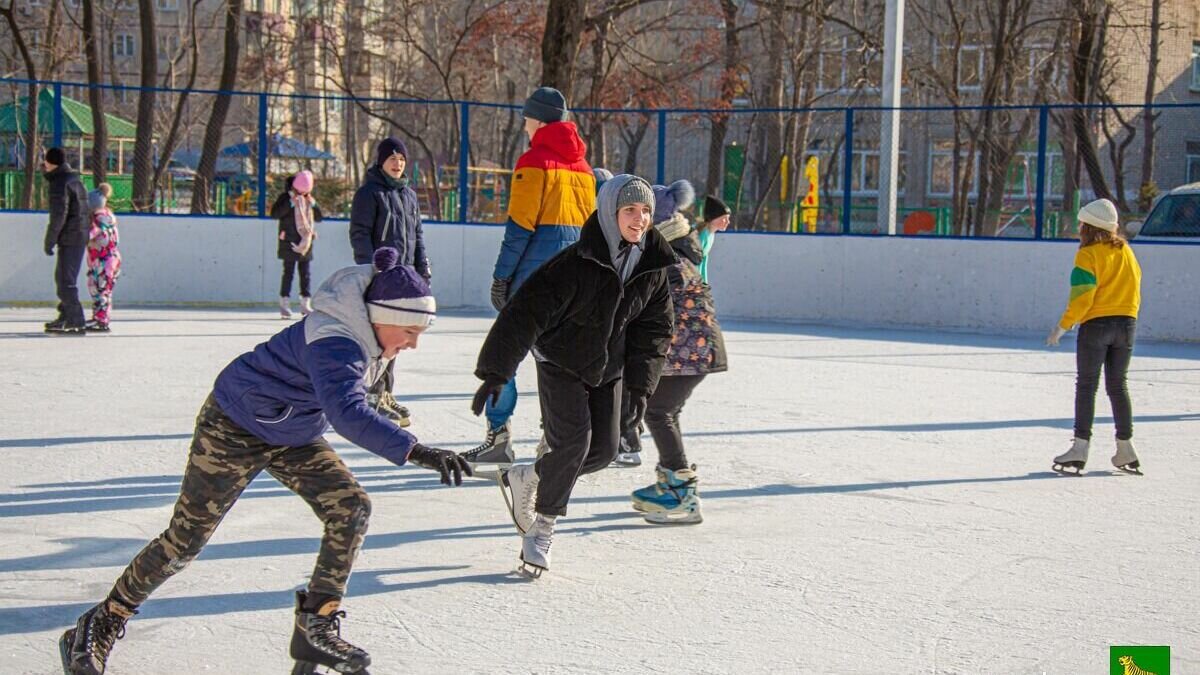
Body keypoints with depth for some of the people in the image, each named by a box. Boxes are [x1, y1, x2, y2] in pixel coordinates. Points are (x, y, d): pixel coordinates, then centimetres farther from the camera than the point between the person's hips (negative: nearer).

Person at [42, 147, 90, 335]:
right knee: (62, 277, 22)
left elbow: (58, 217, -20)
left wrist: (49, 242, -15)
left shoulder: (60, 184, -15)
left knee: (66, 281, -10)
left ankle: (76, 323, -14)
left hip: (70, 239, -10)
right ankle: (65, 316, 30)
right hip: (80, 236, 10)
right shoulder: (74, 179, 15)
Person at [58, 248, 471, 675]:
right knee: (185, 538, -1)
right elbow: (347, 413, -54)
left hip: (295, 435, 8)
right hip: (234, 428, -8)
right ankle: (103, 624, 18)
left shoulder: (369, 333, -8)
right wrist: (413, 451, -62)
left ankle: (315, 628, -2)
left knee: (351, 509, -10)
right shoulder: (334, 343, -37)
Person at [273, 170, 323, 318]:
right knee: (288, 272, -6)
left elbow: (319, 217, 12)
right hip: (289, 243, -5)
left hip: (306, 242, 5)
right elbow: (274, 214, -14)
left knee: (306, 274, 6)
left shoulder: (309, 199, 12)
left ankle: (306, 304, 11)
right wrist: (291, 203, -19)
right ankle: (284, 304, -3)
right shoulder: (286, 198, -2)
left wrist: (313, 204, -5)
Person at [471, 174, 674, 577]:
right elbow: (527, 313, -24)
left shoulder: (654, 265, -7)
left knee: (604, 449, 0)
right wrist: (495, 373, -27)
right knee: (573, 441, -17)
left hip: (608, 368, 6)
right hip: (561, 362, -6)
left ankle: (525, 479, 25)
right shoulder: (578, 262, -24)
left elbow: (655, 327, 7)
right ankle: (539, 532, -1)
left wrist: (640, 384, 3)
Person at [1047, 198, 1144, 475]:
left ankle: (1080, 447, -6)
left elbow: (1082, 297, -14)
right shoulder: (1126, 251, 9)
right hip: (1127, 323, 6)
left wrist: (1063, 326, -8)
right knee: (1118, 386, 13)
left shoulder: (1088, 254, -9)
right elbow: (1134, 288, 11)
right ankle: (1125, 449, 14)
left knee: (1086, 385, -1)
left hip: (1096, 325, -6)